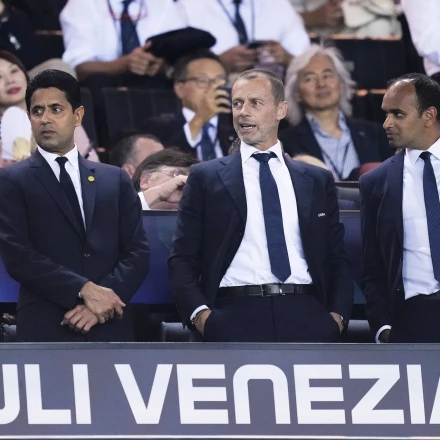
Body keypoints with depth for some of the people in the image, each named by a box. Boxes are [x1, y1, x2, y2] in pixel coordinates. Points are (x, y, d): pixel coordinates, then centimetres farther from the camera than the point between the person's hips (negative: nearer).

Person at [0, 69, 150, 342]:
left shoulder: (115, 180, 17)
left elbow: (138, 253, 9)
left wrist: (100, 301, -9)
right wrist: (84, 290, -14)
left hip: (110, 329, 3)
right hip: (46, 331, -3)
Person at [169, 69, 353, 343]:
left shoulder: (318, 181, 16)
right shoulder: (206, 179, 10)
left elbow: (337, 258, 16)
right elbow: (182, 259, 7)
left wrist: (337, 315, 0)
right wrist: (200, 313, -9)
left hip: (306, 319, 2)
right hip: (236, 318, -2)